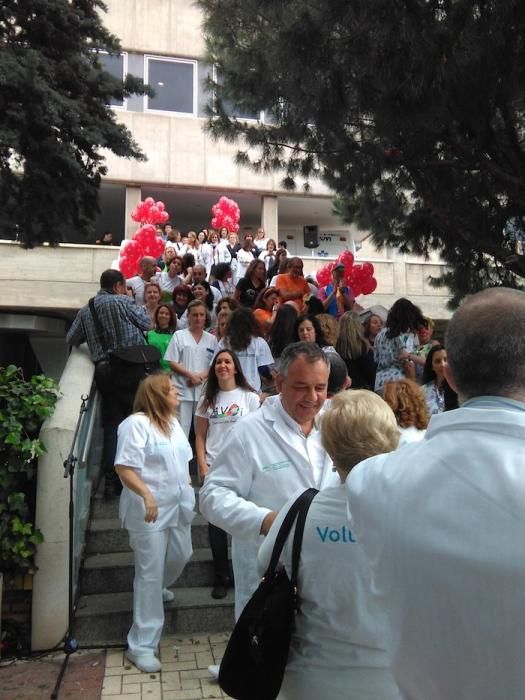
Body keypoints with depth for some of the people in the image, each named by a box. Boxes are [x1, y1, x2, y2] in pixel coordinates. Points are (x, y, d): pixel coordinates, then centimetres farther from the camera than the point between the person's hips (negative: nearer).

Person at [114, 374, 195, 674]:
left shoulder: (172, 422, 11)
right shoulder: (136, 424, -18)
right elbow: (123, 467, -23)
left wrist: (189, 488, 17)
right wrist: (146, 495, -33)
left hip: (178, 506, 8)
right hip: (150, 511, -8)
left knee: (181, 556, 20)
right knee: (150, 572, -3)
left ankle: (158, 588, 52)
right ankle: (142, 645, 9)